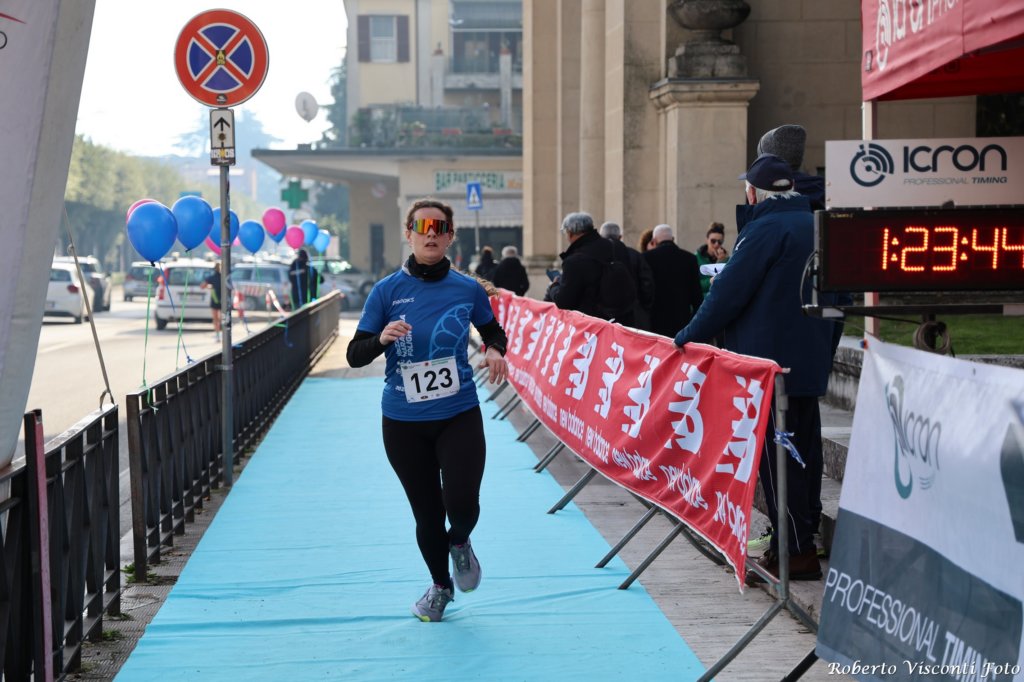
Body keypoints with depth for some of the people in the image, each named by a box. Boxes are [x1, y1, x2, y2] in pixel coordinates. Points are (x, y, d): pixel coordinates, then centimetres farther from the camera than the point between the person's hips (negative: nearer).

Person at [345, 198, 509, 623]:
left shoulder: (468, 289, -2)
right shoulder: (387, 291, -6)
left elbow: (493, 332, 15)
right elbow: (355, 356, -6)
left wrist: (496, 351, -8)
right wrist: (382, 338, -27)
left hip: (459, 417, 0)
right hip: (402, 423, 0)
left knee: (462, 505, -13)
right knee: (426, 513, 9)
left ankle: (460, 544, 26)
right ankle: (440, 585, 38)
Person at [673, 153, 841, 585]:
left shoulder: (765, 230, -13)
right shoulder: (817, 226, 13)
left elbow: (729, 293, -16)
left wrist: (689, 337, -6)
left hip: (767, 360, -9)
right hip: (810, 361, 9)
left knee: (773, 456, -4)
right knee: (804, 450, 13)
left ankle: (796, 553, -4)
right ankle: (802, 541, 21)